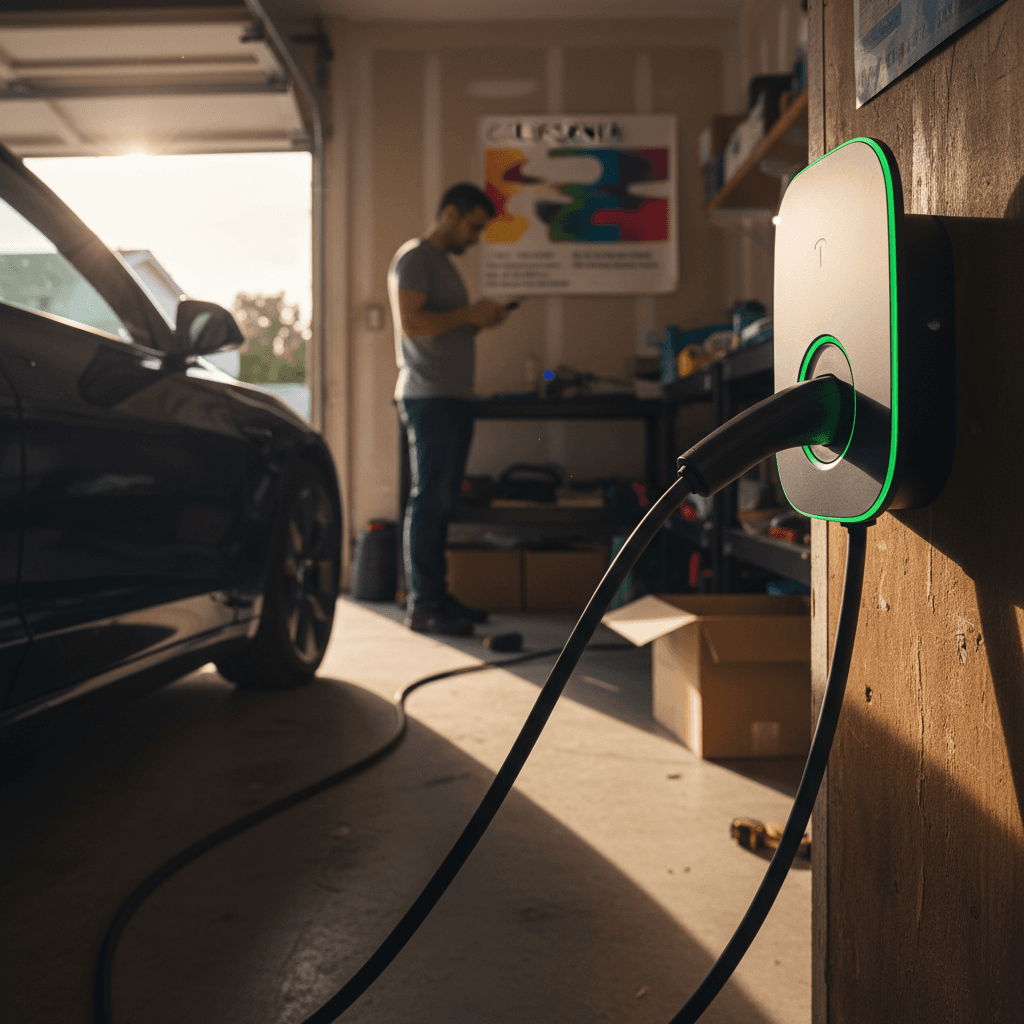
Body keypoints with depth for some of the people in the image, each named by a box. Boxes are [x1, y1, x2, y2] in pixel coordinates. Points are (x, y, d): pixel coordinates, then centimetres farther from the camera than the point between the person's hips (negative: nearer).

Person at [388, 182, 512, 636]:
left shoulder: (443, 262, 24)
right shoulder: (414, 258, -5)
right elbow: (411, 323, -18)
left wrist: (479, 321, 10)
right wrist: (468, 313, -12)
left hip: (453, 398, 10)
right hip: (428, 396, -10)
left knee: (443, 500, 9)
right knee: (429, 499, -10)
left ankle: (436, 595, 15)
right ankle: (421, 605, -7)